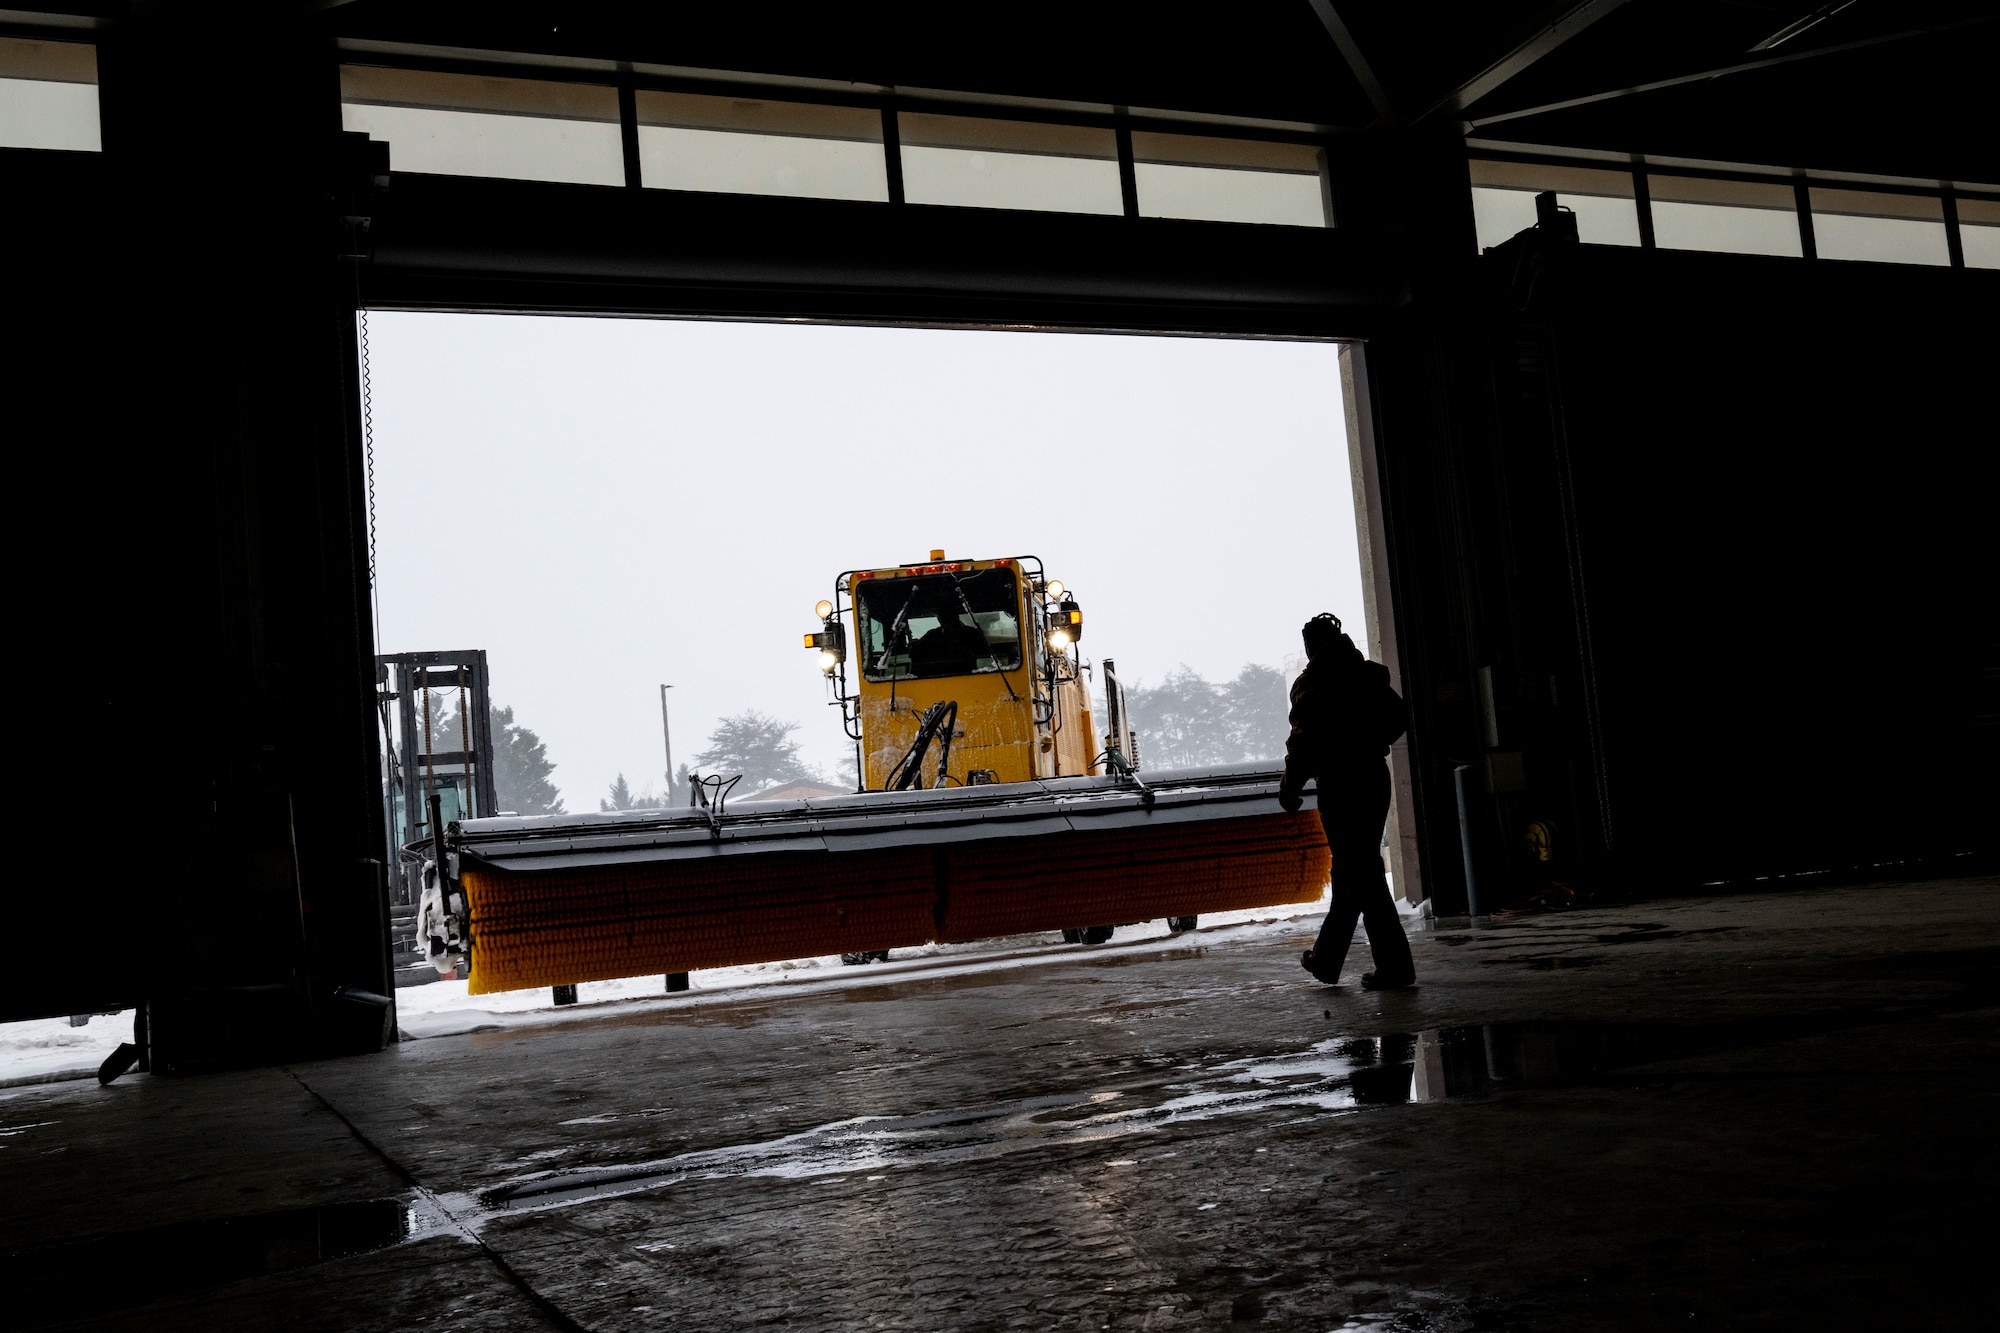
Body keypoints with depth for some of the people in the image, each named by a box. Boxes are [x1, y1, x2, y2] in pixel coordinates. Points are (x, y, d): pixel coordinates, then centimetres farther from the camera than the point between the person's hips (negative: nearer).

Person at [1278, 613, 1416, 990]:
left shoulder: (1311, 684, -9)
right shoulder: (1370, 677, 10)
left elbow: (1305, 740, -15)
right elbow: (1400, 719, 18)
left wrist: (1290, 787, -5)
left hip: (1338, 785, -7)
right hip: (1374, 778, 7)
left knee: (1361, 875, -4)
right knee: (1350, 871, 15)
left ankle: (1395, 966, -7)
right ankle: (1327, 958, 25)